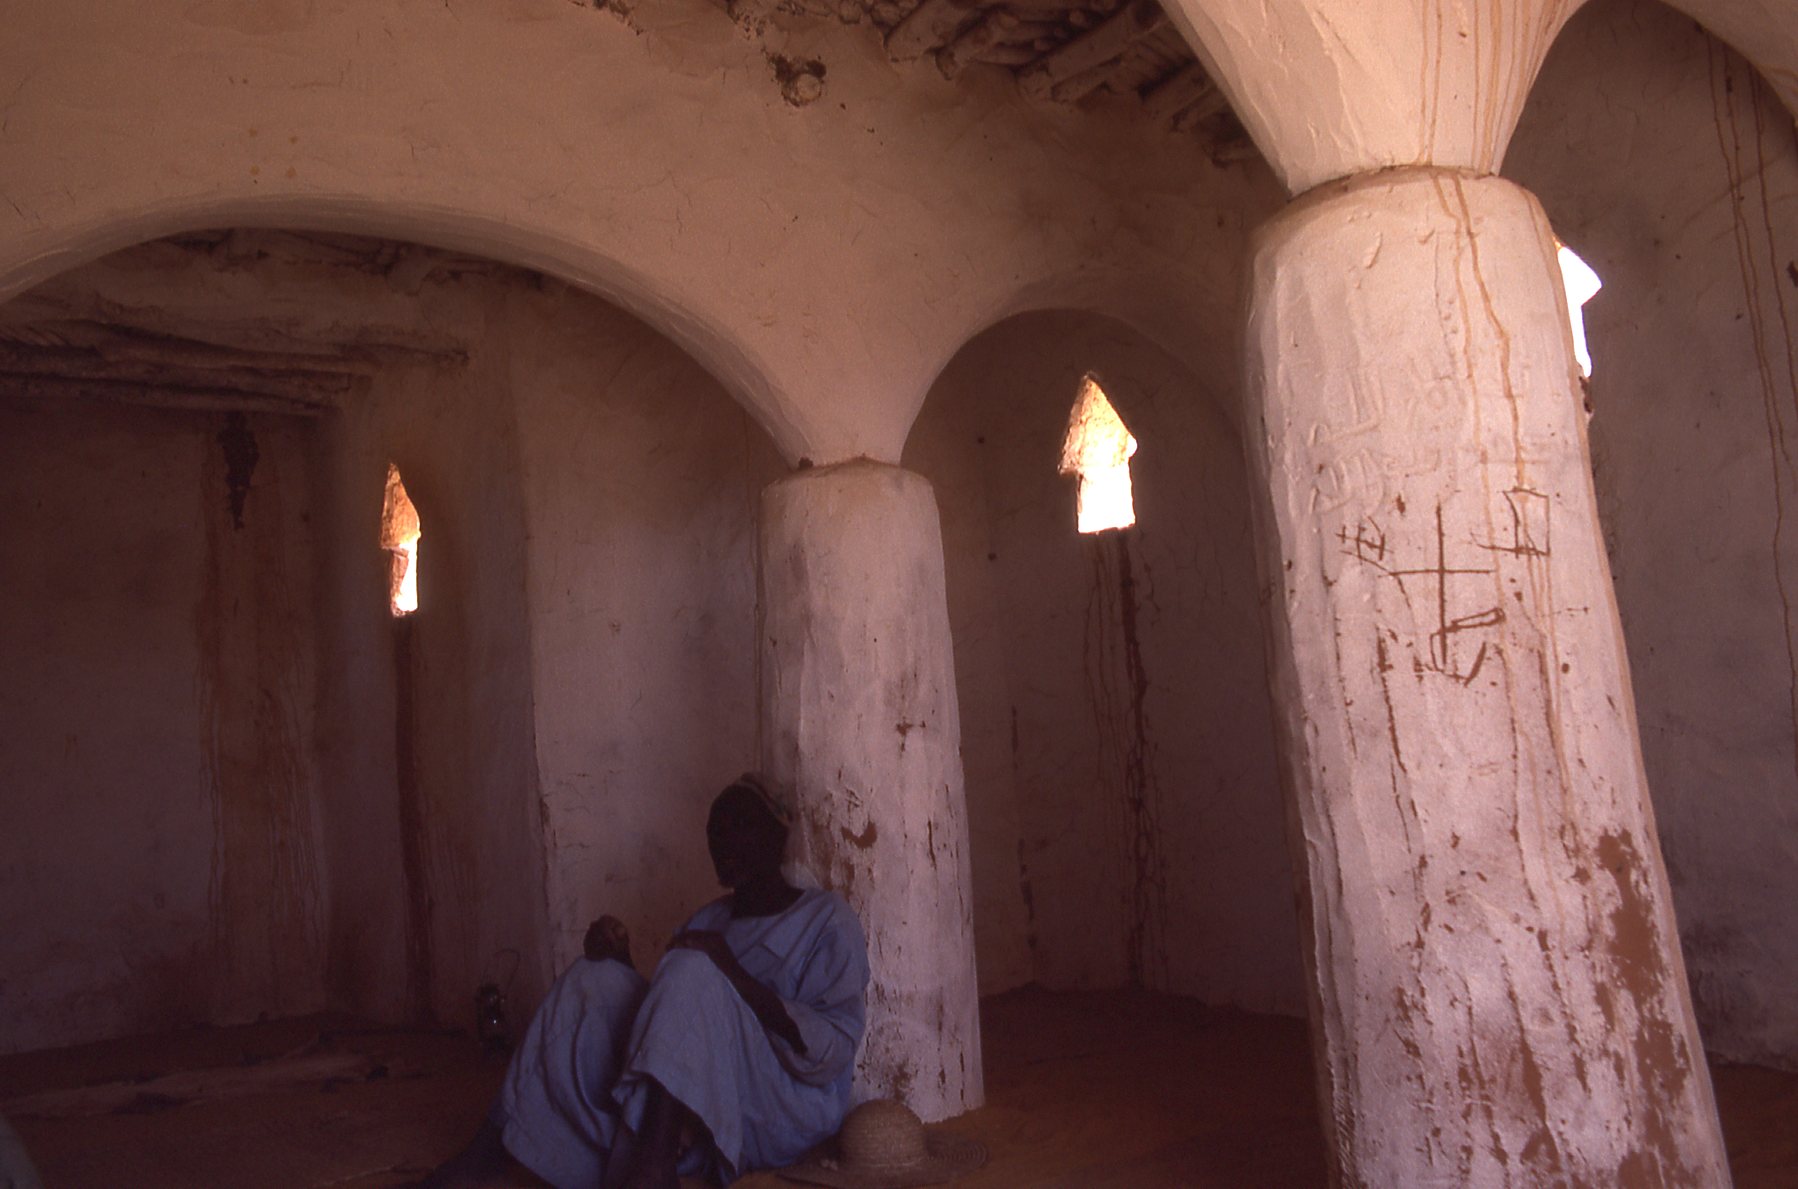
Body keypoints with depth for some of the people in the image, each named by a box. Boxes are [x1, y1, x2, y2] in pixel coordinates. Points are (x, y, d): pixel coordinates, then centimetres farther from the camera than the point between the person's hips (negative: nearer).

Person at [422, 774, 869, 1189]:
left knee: (690, 972, -28)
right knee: (598, 977, -13)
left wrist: (736, 977, -25)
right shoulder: (710, 919, 17)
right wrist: (622, 961, -6)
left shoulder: (826, 920, -2)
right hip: (704, 1115, 6)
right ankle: (492, 1149, -20)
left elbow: (835, 1051, -14)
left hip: (787, 1110, -6)